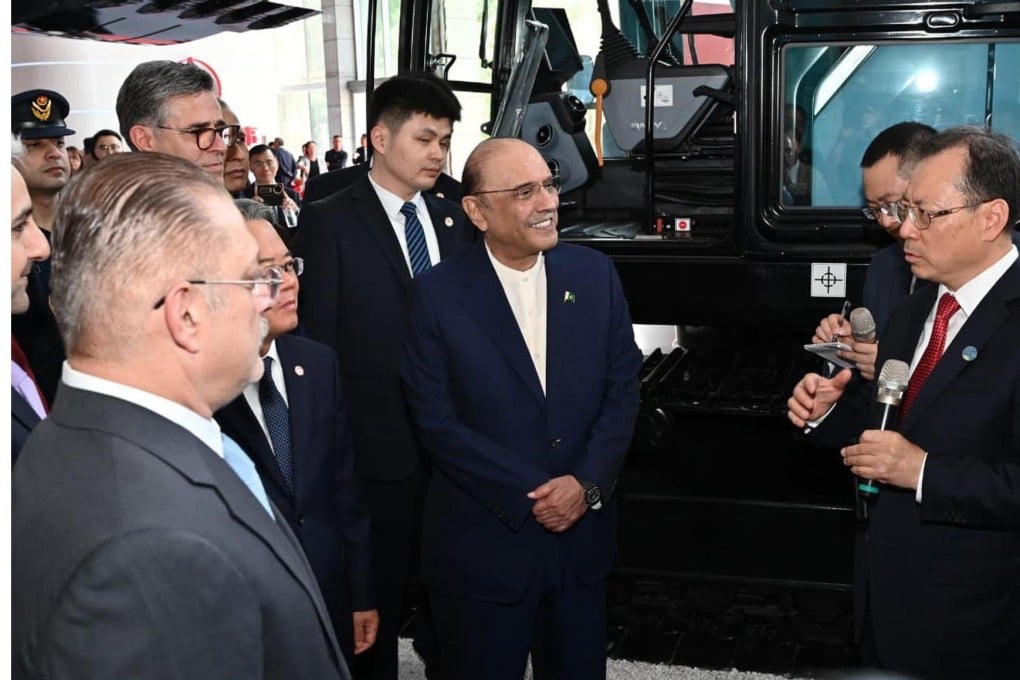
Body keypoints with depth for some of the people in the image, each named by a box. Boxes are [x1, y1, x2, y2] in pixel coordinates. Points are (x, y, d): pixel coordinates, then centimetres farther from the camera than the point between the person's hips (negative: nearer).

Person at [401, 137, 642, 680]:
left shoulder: (595, 274, 1)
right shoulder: (439, 295, -9)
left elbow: (623, 388, 2)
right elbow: (437, 421, -11)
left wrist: (586, 483, -11)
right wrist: (531, 495, -14)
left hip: (582, 533, 3)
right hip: (482, 547, -3)